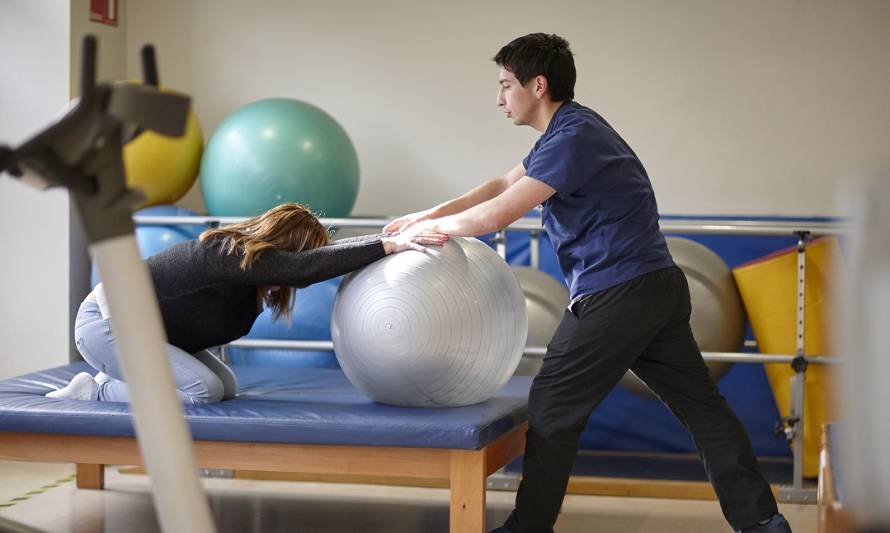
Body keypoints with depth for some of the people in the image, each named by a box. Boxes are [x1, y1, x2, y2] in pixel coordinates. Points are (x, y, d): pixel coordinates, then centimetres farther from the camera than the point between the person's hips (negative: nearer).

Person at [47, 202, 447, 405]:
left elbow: (314, 260, 0)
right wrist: (387, 245, -41)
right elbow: (309, 266, -39)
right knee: (203, 390, -23)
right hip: (105, 321, -10)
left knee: (226, 387, 2)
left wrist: (389, 241, -10)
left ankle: (119, 375, 12)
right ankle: (95, 391, -9)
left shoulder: (248, 257, 0)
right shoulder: (229, 257, -28)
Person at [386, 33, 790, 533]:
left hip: (617, 294, -10)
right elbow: (503, 185, 23)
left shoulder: (573, 139, -16)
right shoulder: (572, 127, 16)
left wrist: (431, 229, -4)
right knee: (701, 403, 11)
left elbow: (496, 215, -21)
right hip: (660, 286, 10)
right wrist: (427, 216, 19)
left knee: (552, 410, 2)